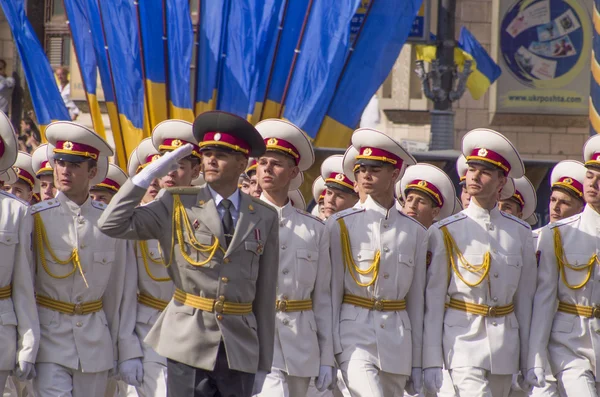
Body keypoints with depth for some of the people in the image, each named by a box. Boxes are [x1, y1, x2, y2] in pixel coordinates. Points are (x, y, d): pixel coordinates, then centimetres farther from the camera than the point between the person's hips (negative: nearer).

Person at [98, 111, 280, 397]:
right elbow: (112, 224, -7)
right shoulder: (178, 206, 3)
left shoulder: (264, 218, 8)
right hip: (189, 343, -2)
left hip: (240, 349, 2)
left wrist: (264, 362, 8)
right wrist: (153, 171, -7)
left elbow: (265, 292, 9)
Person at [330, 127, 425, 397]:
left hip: (397, 342, 3)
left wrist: (417, 363, 9)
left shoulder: (414, 231, 8)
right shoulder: (341, 225, 1)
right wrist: (328, 354, -3)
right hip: (356, 333, -3)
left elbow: (416, 299, 11)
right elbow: (331, 291, 1)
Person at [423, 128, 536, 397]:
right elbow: (433, 300, -3)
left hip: (506, 344, 4)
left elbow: (525, 299, 10)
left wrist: (528, 362, 9)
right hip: (463, 341, -4)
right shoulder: (445, 233, -2)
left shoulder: (520, 233, 8)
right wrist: (431, 362, -7)